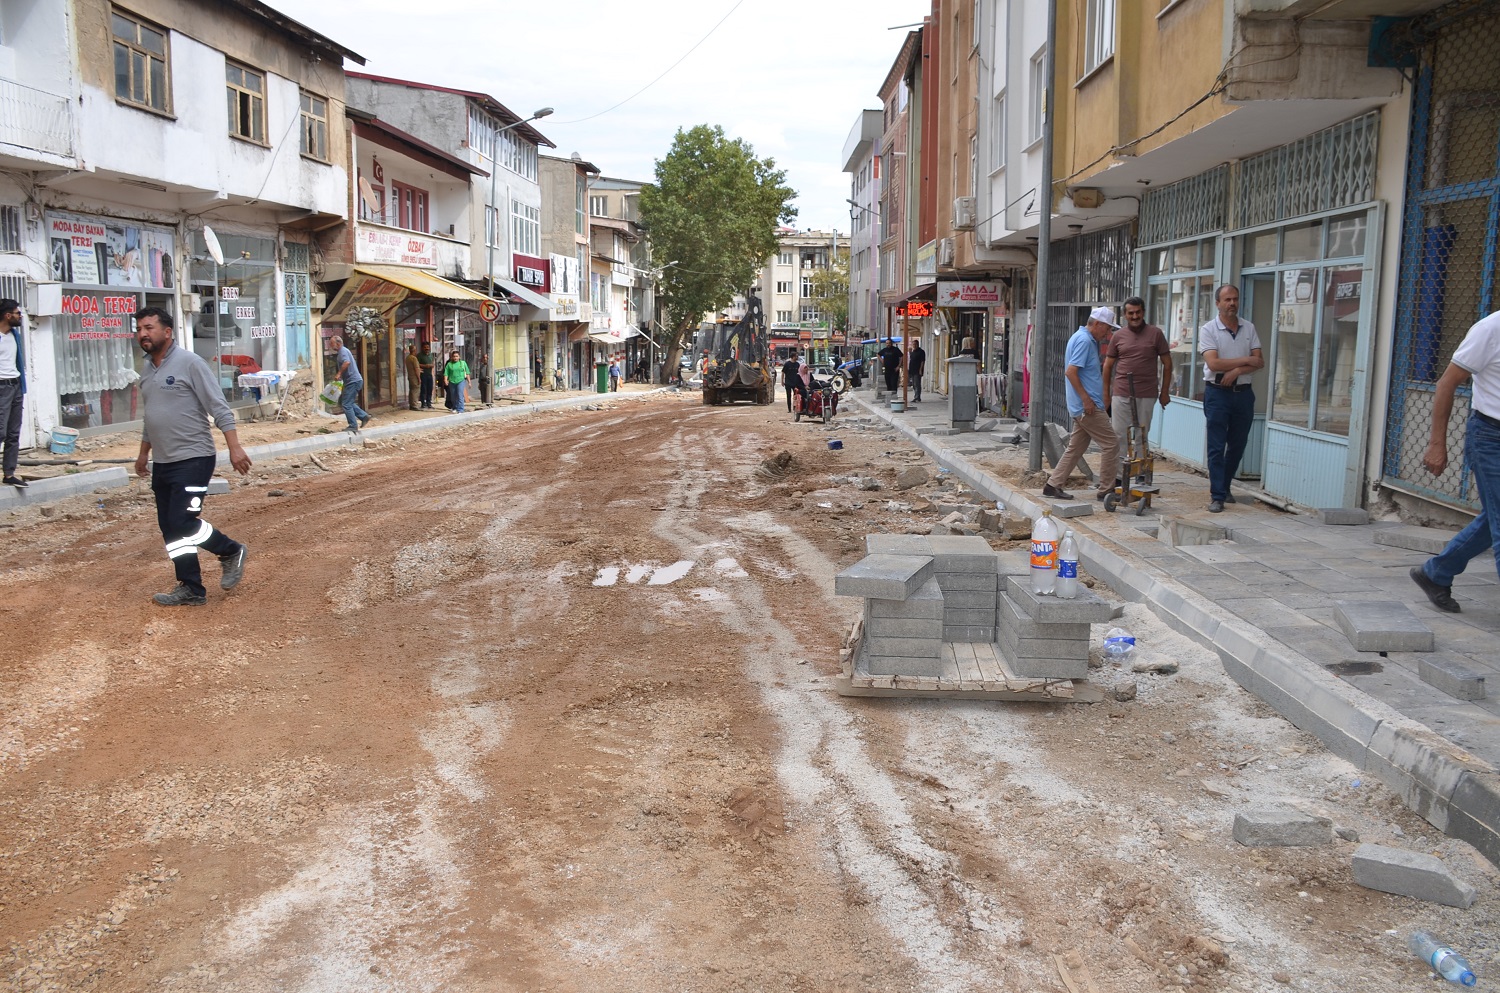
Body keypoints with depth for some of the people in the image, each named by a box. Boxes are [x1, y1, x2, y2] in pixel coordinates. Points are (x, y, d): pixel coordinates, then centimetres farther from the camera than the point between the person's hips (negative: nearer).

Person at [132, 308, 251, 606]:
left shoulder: (189, 363, -11)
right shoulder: (147, 370, 13)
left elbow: (219, 408, -15)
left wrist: (234, 448, -21)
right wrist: (144, 454, 31)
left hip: (193, 459, -8)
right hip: (162, 463, 8)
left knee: (181, 523, -15)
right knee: (169, 528, 7)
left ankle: (231, 552, 9)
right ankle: (190, 590, 15)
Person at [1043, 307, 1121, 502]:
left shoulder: (1087, 339, 18)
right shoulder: (1084, 340, -15)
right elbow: (1071, 372, -22)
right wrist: (1086, 399, -21)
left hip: (1083, 407, 10)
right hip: (1087, 406, -10)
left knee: (1076, 448, 13)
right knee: (1111, 443, -5)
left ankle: (1053, 485, 15)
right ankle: (1106, 489, 0)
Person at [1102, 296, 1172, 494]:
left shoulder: (1155, 333, 3)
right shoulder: (1118, 336, 6)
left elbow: (1167, 363, 7)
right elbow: (1108, 366, 11)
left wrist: (1164, 392, 4)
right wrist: (1106, 394, 8)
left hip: (1146, 395, 0)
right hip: (1121, 394, 0)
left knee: (1142, 436, 8)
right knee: (1118, 435, -1)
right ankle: (1115, 476, 4)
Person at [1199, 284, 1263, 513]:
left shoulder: (1249, 328, 8)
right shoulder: (1208, 330, -5)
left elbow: (1259, 362, 1)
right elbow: (1213, 363, -16)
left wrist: (1236, 371, -15)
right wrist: (1245, 360, -11)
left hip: (1243, 392, 4)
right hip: (1217, 392, -4)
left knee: (1237, 445, 12)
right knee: (1217, 447, -4)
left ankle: (1224, 487, 29)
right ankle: (1217, 496, -2)